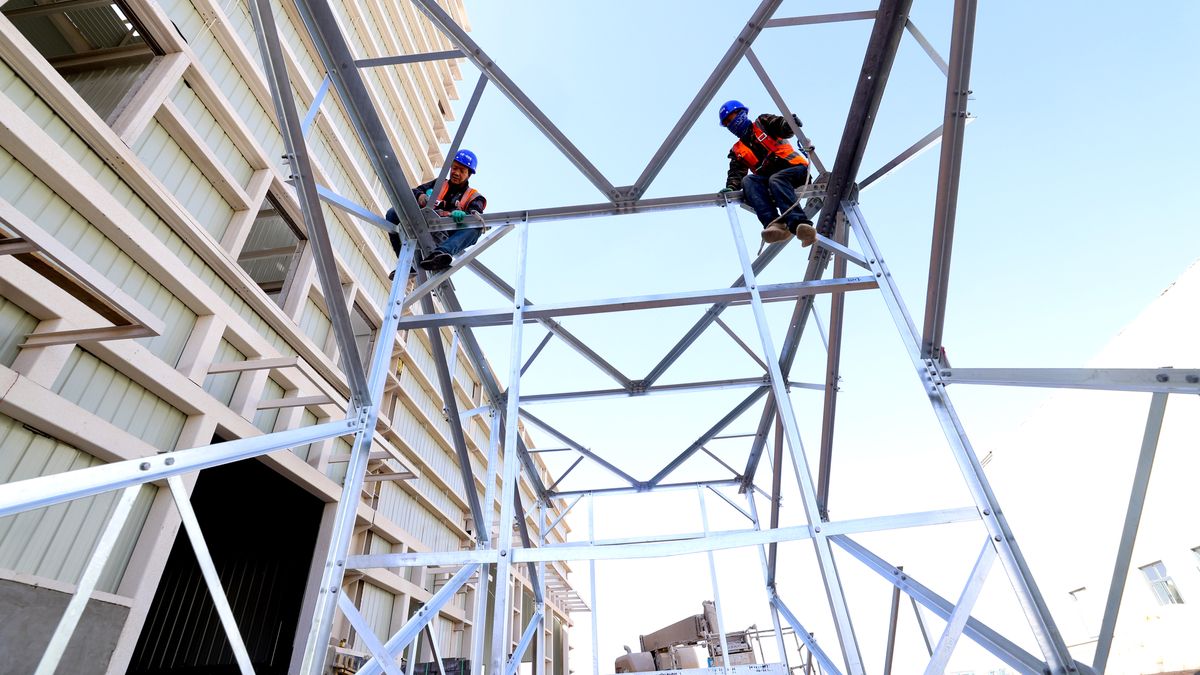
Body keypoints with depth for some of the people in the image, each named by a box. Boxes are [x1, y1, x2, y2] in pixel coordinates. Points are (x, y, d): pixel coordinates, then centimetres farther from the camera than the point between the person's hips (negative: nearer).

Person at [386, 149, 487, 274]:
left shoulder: (474, 197, 16)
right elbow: (413, 192, 10)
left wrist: (461, 215, -32)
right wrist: (420, 197, -16)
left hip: (446, 239, -3)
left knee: (476, 227, -30)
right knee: (393, 214, -14)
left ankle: (442, 252, -56)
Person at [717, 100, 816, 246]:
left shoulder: (762, 123, 15)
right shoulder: (737, 151, 25)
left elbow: (784, 127, -3)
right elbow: (736, 173, 8)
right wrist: (731, 187, -14)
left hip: (795, 168, -3)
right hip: (768, 179, 3)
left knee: (775, 179, -35)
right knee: (748, 180, -25)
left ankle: (800, 225, -55)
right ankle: (774, 224, -48)